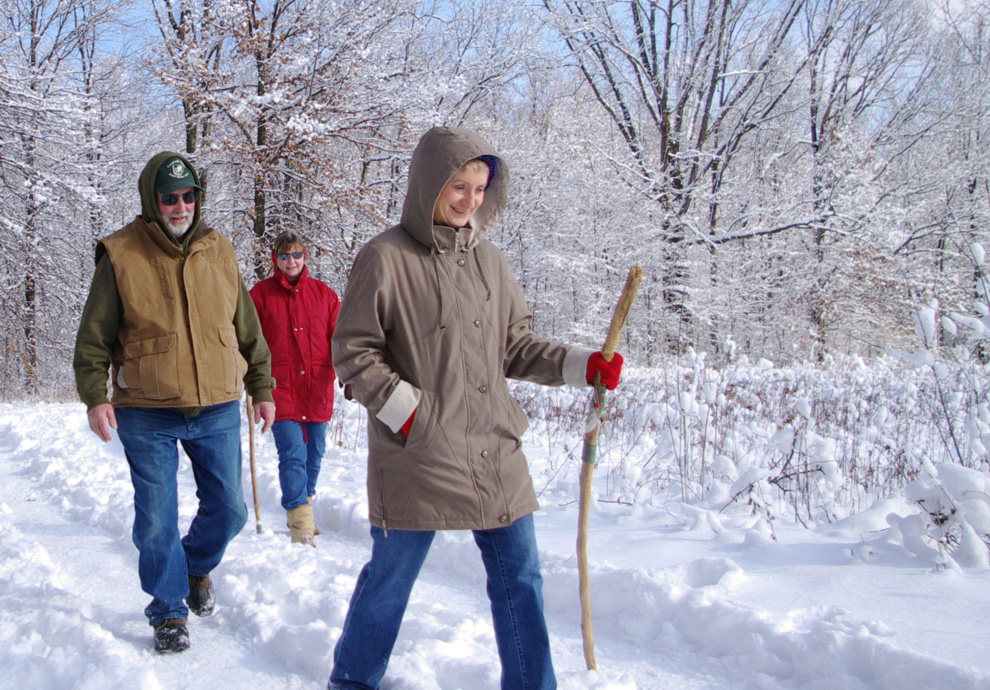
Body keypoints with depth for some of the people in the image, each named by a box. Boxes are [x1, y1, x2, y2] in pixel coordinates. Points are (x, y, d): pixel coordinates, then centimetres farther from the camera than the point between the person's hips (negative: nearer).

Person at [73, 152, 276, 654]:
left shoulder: (219, 252, 7)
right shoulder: (121, 255, -4)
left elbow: (248, 329, 14)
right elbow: (94, 337, 0)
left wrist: (262, 388, 14)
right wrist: (94, 396, -10)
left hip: (218, 411, 3)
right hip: (148, 416, -3)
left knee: (228, 510, 8)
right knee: (156, 521, 1)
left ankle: (197, 566, 38)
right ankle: (169, 611, 21)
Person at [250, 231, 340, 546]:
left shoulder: (324, 293, 9)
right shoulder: (260, 293, 3)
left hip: (317, 388, 3)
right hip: (279, 387, -3)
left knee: (314, 453, 12)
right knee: (292, 452, -12)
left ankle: (303, 504, 32)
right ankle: (301, 523, -10)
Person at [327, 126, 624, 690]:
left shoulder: (488, 259, 9)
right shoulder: (386, 258, -7)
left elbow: (515, 345, 15)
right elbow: (353, 353, -7)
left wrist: (581, 365, 2)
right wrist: (410, 411, -13)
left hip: (494, 451, 5)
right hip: (415, 455, -5)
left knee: (520, 575, 8)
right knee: (393, 573, 9)